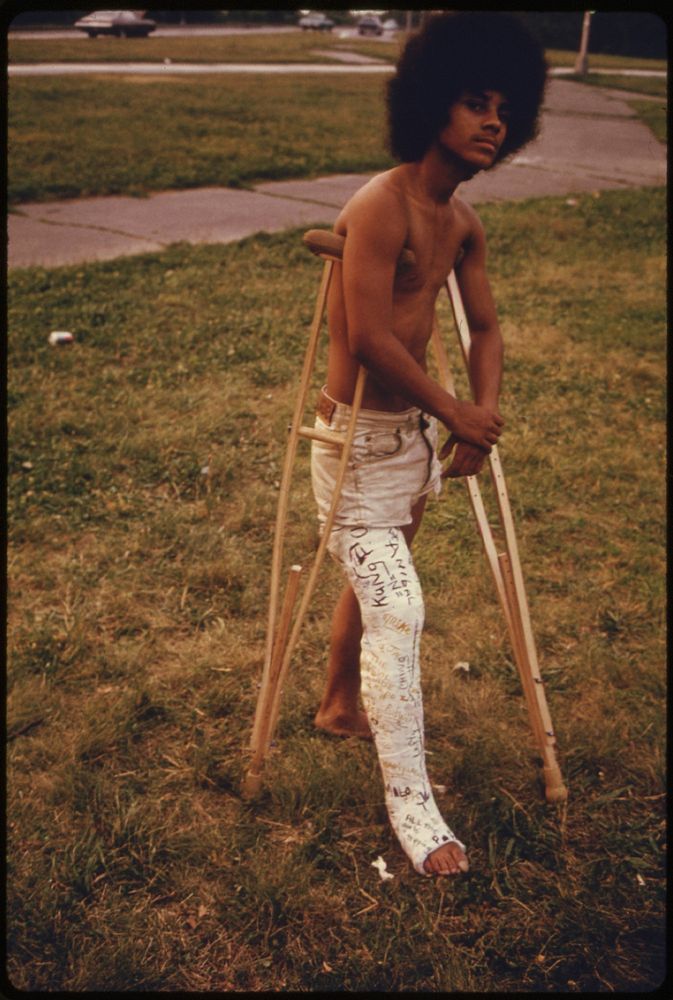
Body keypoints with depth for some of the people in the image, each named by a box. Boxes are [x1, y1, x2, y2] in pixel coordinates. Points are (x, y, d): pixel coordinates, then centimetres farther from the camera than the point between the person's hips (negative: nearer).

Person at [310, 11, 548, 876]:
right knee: (398, 610, -9)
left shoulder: (463, 224, 7)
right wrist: (455, 413, -16)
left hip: (416, 433, 9)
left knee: (372, 582, 22)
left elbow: (483, 326, 12)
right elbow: (370, 336, -24)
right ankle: (410, 803, 4)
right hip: (358, 440, -8)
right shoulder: (381, 207, -19)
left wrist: (486, 408, -5)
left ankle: (340, 706, 45)